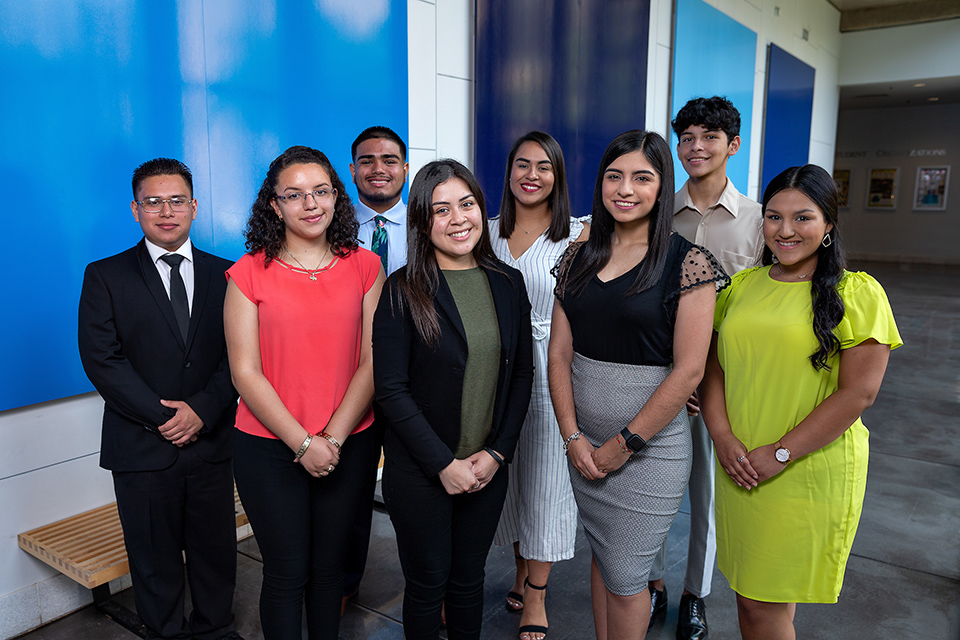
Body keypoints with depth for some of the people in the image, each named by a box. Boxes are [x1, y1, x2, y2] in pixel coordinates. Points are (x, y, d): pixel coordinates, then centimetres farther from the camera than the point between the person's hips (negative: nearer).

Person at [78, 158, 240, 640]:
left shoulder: (224, 274, 6)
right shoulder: (104, 276, 1)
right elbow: (100, 358, -8)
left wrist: (202, 409, -13)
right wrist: (162, 416, -14)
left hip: (212, 440, 2)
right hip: (142, 448, -1)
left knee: (216, 549, 14)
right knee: (154, 559, 12)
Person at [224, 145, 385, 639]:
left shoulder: (364, 267, 1)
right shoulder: (249, 273, -3)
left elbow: (372, 362, -3)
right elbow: (245, 372, -7)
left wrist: (334, 437, -11)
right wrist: (303, 442, -12)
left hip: (349, 444, 2)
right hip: (270, 448, -1)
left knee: (329, 566, 16)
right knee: (287, 573, 8)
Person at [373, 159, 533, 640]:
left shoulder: (508, 283, 2)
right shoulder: (402, 291, -11)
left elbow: (522, 374, 5)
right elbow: (391, 389, -13)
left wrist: (496, 452, -4)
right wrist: (445, 464, -14)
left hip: (488, 469, 4)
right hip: (419, 472, -3)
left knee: (468, 581, 18)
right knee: (428, 585, 12)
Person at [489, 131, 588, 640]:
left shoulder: (578, 235, -4)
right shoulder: (489, 232, 7)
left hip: (551, 369, -3)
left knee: (545, 479, 7)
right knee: (506, 476, 15)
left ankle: (536, 597, 24)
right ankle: (522, 569, 38)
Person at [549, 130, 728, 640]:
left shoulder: (688, 263, -10)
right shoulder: (579, 257, 4)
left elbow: (689, 369, -14)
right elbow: (559, 351, 3)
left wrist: (624, 444, -12)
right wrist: (573, 436, -5)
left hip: (650, 446, -4)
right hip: (583, 443, 4)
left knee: (624, 578, 8)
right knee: (601, 557, 20)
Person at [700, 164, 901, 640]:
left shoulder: (856, 293, -6)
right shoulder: (743, 285, 8)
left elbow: (857, 392, -12)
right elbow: (714, 369, 8)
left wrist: (779, 454, -14)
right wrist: (722, 436, -7)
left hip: (809, 473, -4)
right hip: (738, 470, 4)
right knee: (746, 594, 17)